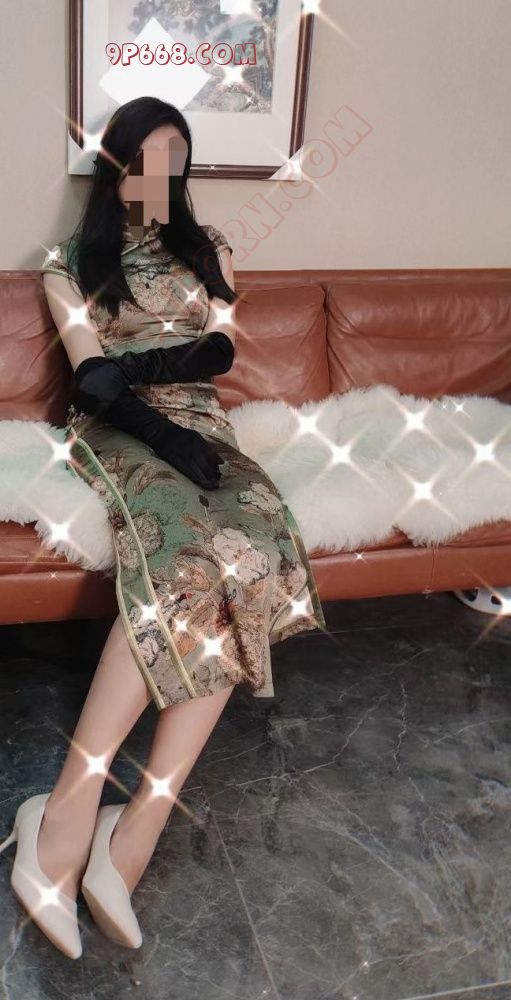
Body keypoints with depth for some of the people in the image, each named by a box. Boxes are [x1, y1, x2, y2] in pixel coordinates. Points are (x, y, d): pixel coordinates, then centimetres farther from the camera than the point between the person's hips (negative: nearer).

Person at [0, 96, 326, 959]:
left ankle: (135, 830, -36)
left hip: (197, 423, 3)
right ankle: (73, 813, -37)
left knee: (251, 550, -32)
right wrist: (165, 433, -19)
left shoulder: (207, 248, 21)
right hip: (117, 431, -3)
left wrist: (136, 365, -9)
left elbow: (220, 350, 7)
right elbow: (91, 380, -2)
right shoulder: (70, 262, 11)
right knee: (195, 550, -37)